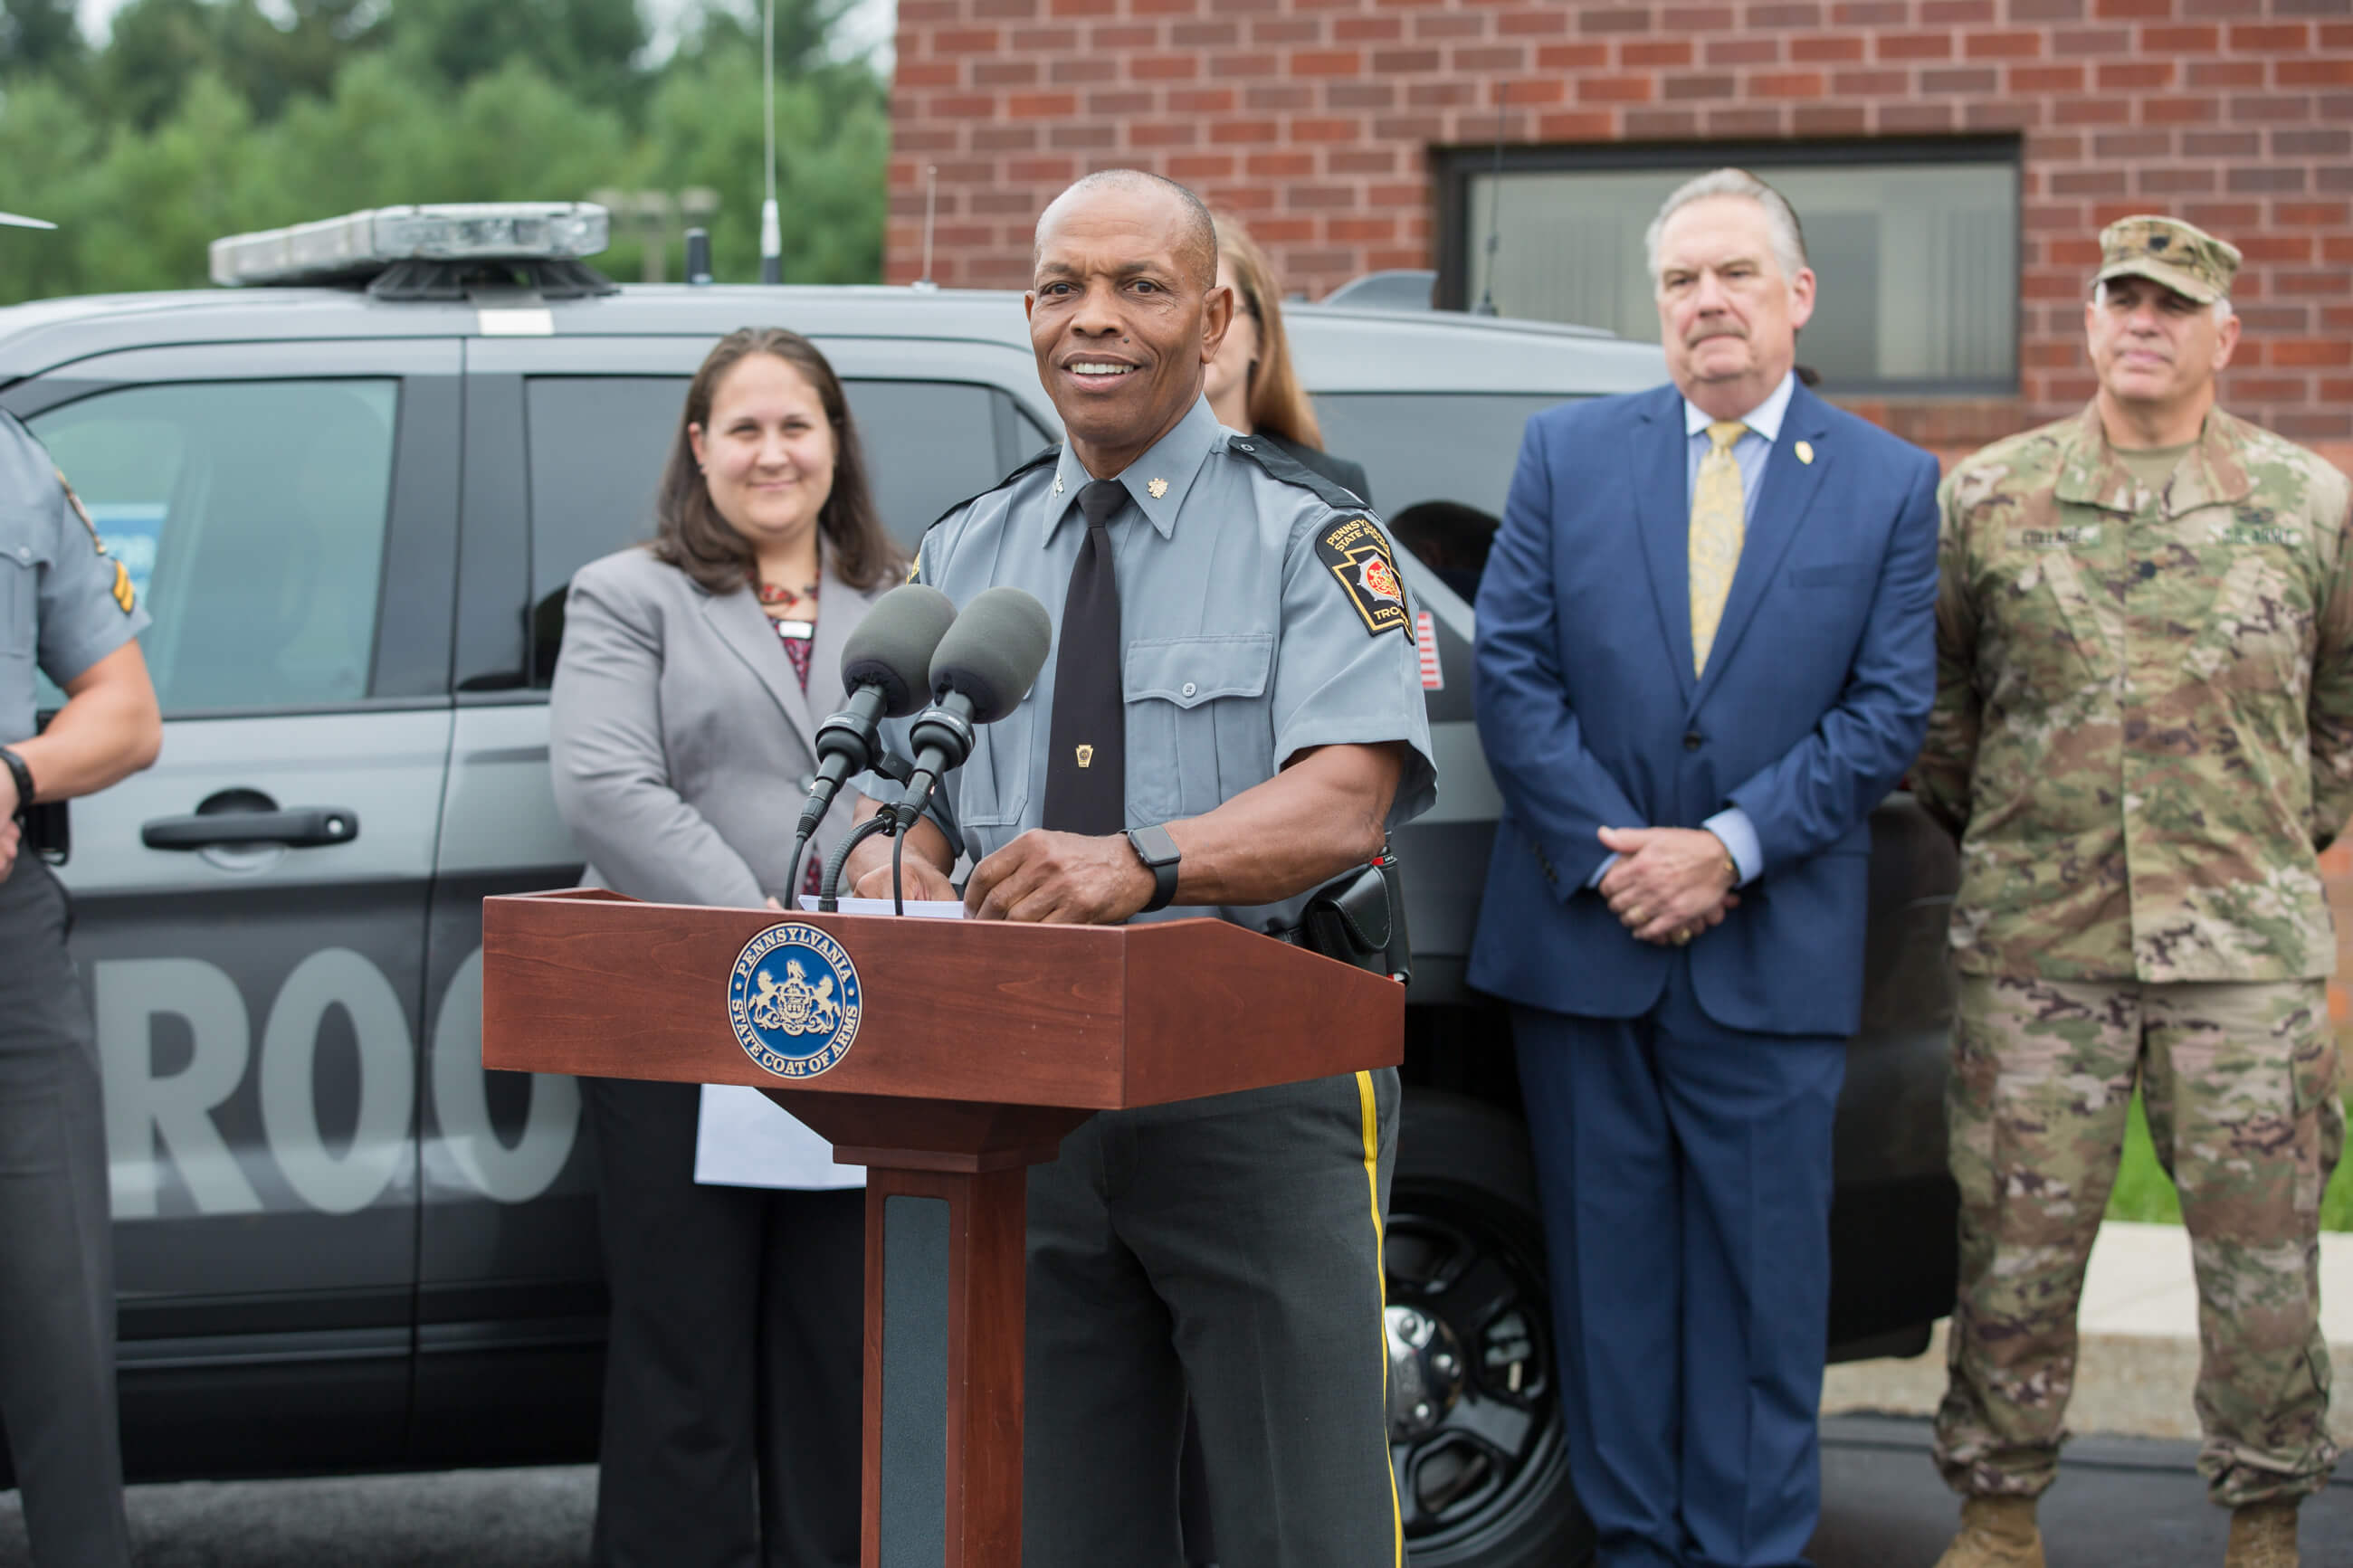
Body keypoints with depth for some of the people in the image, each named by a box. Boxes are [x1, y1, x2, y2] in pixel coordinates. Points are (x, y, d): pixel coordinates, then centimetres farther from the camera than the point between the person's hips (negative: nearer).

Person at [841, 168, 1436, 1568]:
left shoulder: (1307, 537, -1)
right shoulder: (965, 556, 14)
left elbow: (1341, 804, -16)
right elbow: (886, 797, 9)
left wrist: (1139, 861, -32)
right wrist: (891, 871, -16)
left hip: (1260, 1088, -4)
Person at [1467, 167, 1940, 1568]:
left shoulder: (1890, 484, 4)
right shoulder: (1568, 454, 7)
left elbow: (1889, 712, -1)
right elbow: (1514, 672, 1)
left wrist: (1731, 850, -11)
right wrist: (1607, 854, -9)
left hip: (1774, 958, -1)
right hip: (1586, 932, 1)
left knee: (1764, 1281, 1)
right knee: (1610, 1269, 7)